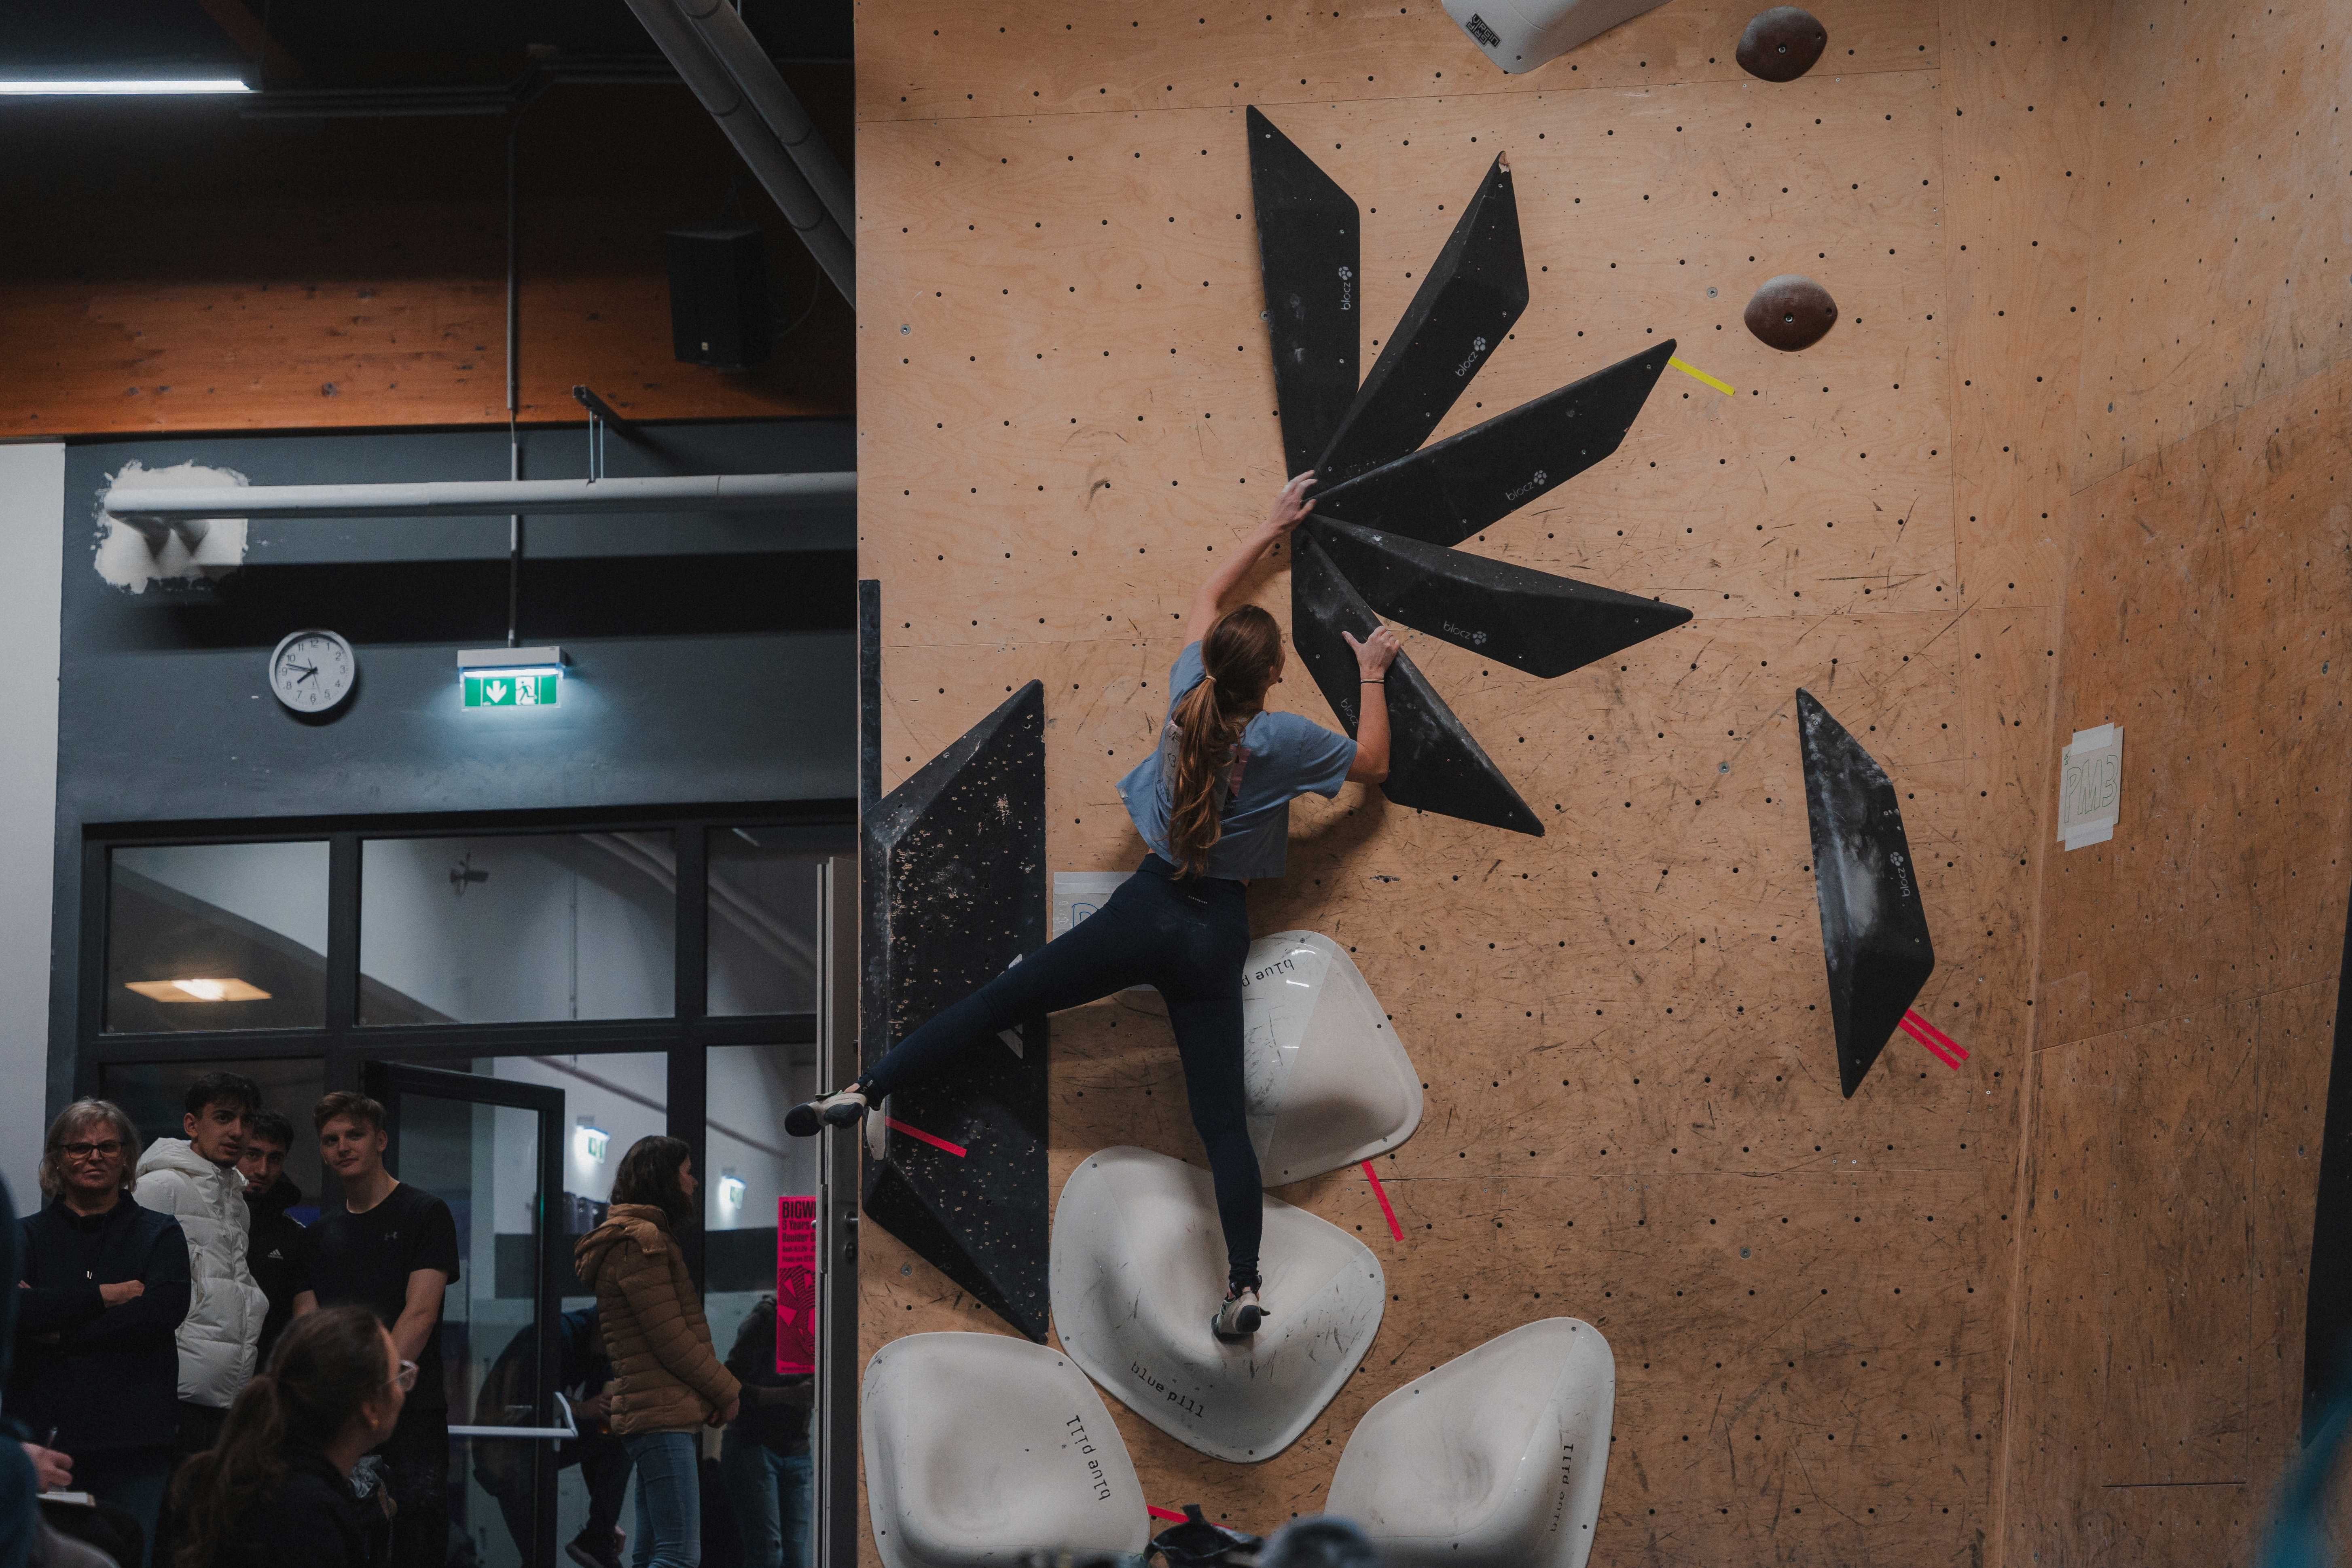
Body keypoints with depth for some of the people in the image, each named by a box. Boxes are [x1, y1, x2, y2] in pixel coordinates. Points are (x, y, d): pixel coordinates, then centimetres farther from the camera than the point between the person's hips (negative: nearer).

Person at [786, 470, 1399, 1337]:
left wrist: (1271, 530, 26)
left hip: (1148, 906, 1)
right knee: (1221, 1111, -1)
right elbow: (1372, 763, 10)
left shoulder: (1187, 696, -1)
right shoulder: (1285, 739, -9)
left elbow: (1207, 598, 18)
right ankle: (1244, 1287, -8)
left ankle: (869, 1088, -5)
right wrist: (1372, 676, 18)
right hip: (1217, 933, -1)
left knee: (998, 1002, 4)